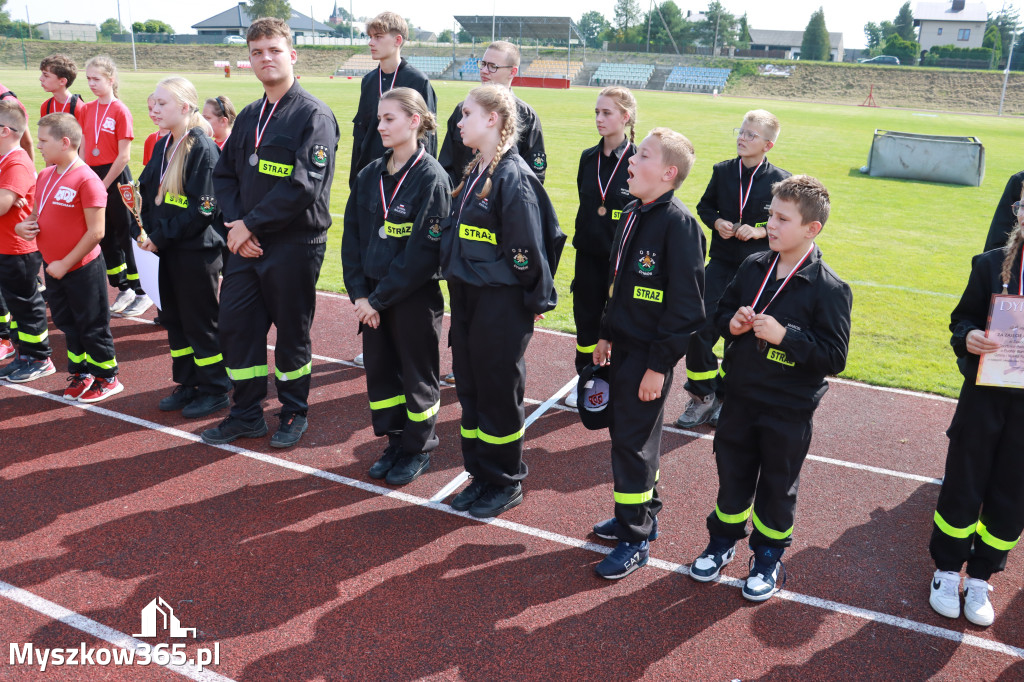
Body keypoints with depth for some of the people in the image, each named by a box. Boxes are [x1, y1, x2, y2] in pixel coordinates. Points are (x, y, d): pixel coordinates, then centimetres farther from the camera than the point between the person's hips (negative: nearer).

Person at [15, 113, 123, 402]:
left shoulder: (87, 180, -18)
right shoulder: (44, 176, 6)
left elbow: (96, 232, -21)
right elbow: (38, 214, 19)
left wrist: (65, 264, -18)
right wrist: (23, 226, -4)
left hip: (82, 268, -8)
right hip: (53, 267, 8)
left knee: (92, 325, 4)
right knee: (67, 323, 18)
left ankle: (106, 378, 19)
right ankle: (80, 373, 33)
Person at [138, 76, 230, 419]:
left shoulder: (203, 149, -15)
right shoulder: (163, 146, 10)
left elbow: (203, 209, -20)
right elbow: (149, 193, 13)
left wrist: (161, 236, -18)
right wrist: (147, 231, -2)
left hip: (198, 252, -8)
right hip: (167, 250, 8)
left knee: (201, 323, 2)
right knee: (174, 319, 15)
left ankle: (215, 390, 17)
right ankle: (187, 384, 30)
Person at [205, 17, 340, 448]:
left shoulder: (314, 116, -11)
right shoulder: (248, 117, 13)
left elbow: (303, 186, -20)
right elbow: (224, 174, 13)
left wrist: (250, 224, -16)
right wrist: (235, 223, -5)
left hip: (294, 245, -7)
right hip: (246, 245, 7)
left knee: (292, 332, 6)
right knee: (234, 326, 9)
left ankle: (294, 413, 26)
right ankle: (247, 415, 25)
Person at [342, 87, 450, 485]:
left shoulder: (432, 178, -13)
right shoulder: (370, 175, 5)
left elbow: (424, 251, -19)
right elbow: (352, 236, 6)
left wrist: (379, 298, -16)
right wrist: (359, 292, -5)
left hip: (416, 297, -6)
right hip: (373, 296, 6)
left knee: (417, 374, 8)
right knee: (379, 370, 14)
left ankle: (418, 449, 27)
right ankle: (396, 442, 32)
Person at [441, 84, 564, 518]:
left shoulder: (513, 176, -17)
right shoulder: (474, 173, 11)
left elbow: (526, 247, -17)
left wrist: (535, 299, -11)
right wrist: (460, 285, 16)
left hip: (502, 305, -9)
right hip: (466, 299, 9)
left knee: (499, 393, 4)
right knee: (469, 389, 14)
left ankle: (506, 483, 22)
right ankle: (481, 475, 30)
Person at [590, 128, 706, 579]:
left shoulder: (678, 223, -19)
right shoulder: (632, 214, 9)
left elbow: (685, 304, -20)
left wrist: (659, 364, -19)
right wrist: (606, 335, 18)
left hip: (650, 354, -8)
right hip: (623, 346, 9)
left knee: (633, 441, 0)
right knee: (627, 432, 18)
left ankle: (635, 540, 16)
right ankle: (640, 515, 36)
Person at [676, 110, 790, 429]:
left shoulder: (780, 181, -6)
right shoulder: (722, 171, 2)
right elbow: (705, 205, 13)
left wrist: (761, 231, -17)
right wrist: (717, 222, -8)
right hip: (721, 262, 2)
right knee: (700, 327, -7)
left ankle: (726, 397, 25)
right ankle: (703, 396, 12)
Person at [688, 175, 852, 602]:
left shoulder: (829, 289, -16)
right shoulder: (753, 267, -1)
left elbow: (835, 357, -17)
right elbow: (722, 312, 12)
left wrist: (785, 334, -26)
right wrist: (732, 323, -10)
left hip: (789, 410, -4)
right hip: (740, 396, 4)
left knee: (777, 486, 12)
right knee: (732, 473, 18)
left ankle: (769, 556, 34)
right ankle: (723, 539, 40)